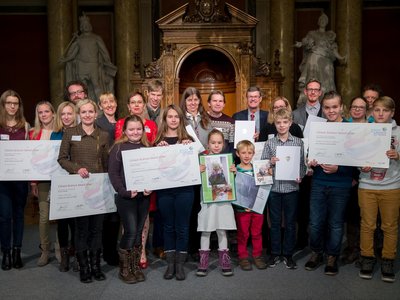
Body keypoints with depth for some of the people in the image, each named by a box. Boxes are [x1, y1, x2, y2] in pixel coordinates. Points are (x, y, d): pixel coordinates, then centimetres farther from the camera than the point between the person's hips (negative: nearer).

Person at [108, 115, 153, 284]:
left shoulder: (147, 148, 9)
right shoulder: (118, 147, -3)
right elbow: (113, 173, -8)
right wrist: (125, 192, -16)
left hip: (144, 196, 4)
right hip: (125, 197, -4)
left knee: (139, 232, 9)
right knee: (130, 231, -7)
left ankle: (135, 266, 22)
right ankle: (124, 269, 10)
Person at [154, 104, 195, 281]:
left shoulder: (187, 139, 4)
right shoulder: (159, 140, 7)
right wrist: (159, 150, -10)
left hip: (184, 188, -1)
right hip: (164, 188, 1)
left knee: (182, 227, 5)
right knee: (168, 226, 11)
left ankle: (180, 264, 16)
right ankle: (170, 263, 21)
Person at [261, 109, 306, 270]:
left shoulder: (298, 142, 2)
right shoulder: (269, 143, 3)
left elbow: (302, 163, 3)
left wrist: (300, 176, -13)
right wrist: (270, 162, -15)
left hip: (291, 187, 0)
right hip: (274, 187, 1)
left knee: (290, 222, 8)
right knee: (275, 222, 10)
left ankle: (288, 254, 20)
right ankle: (275, 253, 22)